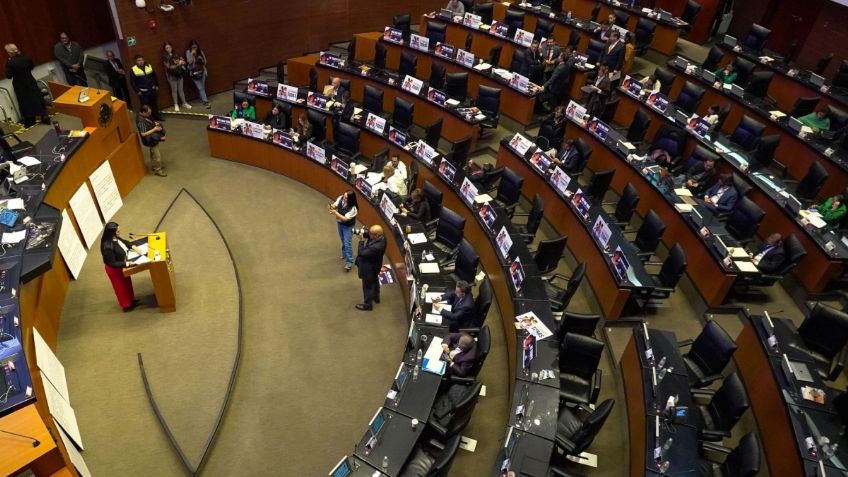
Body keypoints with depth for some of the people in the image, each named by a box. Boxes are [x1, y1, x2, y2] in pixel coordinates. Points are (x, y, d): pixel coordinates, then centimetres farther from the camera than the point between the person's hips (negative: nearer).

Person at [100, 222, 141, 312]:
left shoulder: (115, 238, -15)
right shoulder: (108, 247, -39)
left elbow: (124, 242, 8)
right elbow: (112, 263, -30)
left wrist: (133, 247, -4)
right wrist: (127, 264, -30)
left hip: (122, 265, 8)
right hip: (115, 269, -8)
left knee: (127, 283, 27)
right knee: (121, 287, 16)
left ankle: (131, 300, 50)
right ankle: (126, 305, 39)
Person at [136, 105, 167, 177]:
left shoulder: (144, 116, -4)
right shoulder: (141, 121, -32)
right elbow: (143, 134, -32)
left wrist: (155, 123, -3)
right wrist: (154, 129, -31)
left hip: (152, 138, 10)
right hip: (151, 140, -10)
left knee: (153, 153, 28)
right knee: (157, 156, 4)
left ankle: (154, 165, 47)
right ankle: (158, 170, 22)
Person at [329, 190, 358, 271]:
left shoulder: (353, 209, -34)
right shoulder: (341, 198, -18)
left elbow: (345, 219, -32)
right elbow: (335, 205, -7)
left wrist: (335, 213, -38)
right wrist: (331, 206, -31)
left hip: (348, 226, -7)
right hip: (339, 223, 7)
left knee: (347, 244, -4)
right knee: (343, 241, 26)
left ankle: (349, 263, 5)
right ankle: (344, 254, 50)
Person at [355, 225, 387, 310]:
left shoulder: (376, 247, -44)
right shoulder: (380, 238, -19)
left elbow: (361, 253, -36)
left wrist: (361, 241, -26)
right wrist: (364, 235, -18)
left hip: (369, 268, -9)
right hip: (374, 265, 9)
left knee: (367, 286, 14)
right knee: (374, 281, 31)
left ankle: (367, 304, 34)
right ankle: (376, 297, 55)